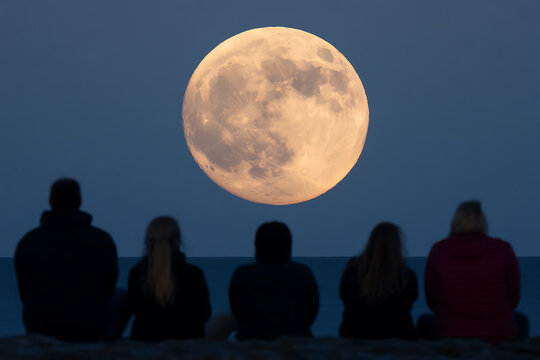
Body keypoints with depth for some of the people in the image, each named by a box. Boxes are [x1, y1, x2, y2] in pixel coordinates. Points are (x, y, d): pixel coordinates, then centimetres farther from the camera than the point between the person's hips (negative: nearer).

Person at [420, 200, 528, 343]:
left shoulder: (438, 250, -5)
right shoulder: (503, 249, -7)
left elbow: (433, 302, 4)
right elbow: (513, 300, 2)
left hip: (450, 337, 0)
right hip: (499, 337, 0)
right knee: (521, 320, 35)